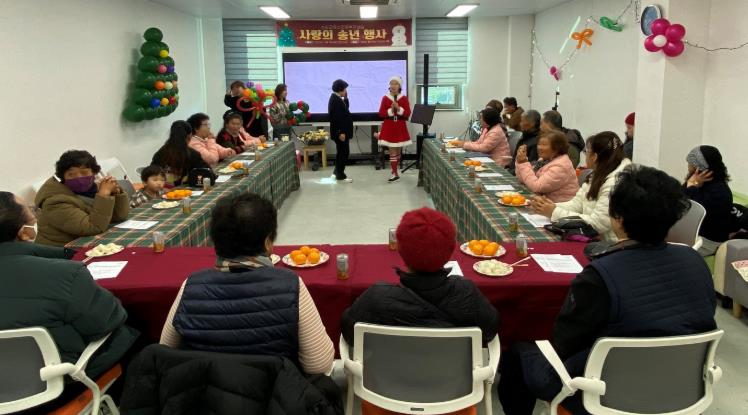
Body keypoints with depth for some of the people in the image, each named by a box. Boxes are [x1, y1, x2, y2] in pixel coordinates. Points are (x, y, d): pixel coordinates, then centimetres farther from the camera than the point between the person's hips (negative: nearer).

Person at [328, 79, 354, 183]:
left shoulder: (337, 98, 11)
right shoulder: (335, 100, -20)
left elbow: (345, 109, 18)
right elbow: (336, 118, -24)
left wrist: (345, 98, 5)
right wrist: (340, 132, -24)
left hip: (342, 130, 10)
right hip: (340, 131, -10)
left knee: (342, 152, 18)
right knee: (343, 153, -3)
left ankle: (337, 172, 27)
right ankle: (340, 175, 6)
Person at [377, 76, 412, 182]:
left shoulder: (404, 98, 1)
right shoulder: (385, 98, 0)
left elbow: (408, 113, -5)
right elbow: (381, 114, -2)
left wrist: (399, 108, -20)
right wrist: (390, 110, -18)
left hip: (400, 128, 1)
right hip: (389, 128, -1)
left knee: (398, 150, 9)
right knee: (392, 151, -5)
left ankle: (394, 170, 24)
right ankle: (395, 173, -4)